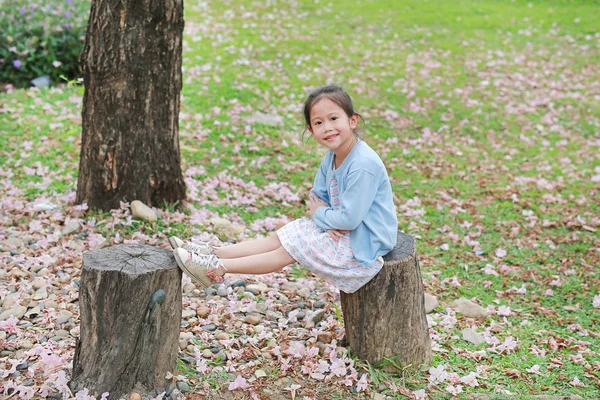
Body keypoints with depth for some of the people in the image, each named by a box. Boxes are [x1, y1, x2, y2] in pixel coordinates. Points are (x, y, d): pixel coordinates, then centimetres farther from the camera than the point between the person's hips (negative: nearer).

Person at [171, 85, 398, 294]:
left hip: (361, 245, -9)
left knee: (286, 252, -10)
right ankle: (214, 253, 3)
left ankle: (217, 269, -7)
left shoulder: (363, 165, -28)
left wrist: (319, 214, -9)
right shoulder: (331, 159, 3)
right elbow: (317, 198, 8)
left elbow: (350, 218, -28)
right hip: (340, 232, 9)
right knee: (279, 237, 2)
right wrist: (328, 222, -14)